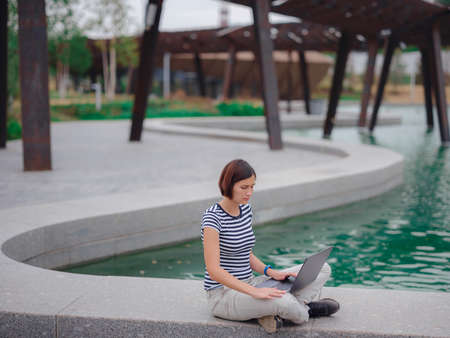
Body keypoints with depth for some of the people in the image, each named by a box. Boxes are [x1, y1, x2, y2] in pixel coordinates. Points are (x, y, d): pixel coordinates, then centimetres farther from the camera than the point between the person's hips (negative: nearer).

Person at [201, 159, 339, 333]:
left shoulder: (245, 209, 8)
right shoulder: (213, 217, -16)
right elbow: (213, 270, -25)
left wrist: (271, 272, -4)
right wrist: (255, 292, -31)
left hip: (247, 285, 9)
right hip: (223, 295, -8)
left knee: (322, 268, 0)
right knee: (283, 300, -38)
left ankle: (275, 311, -17)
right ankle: (304, 310, -3)